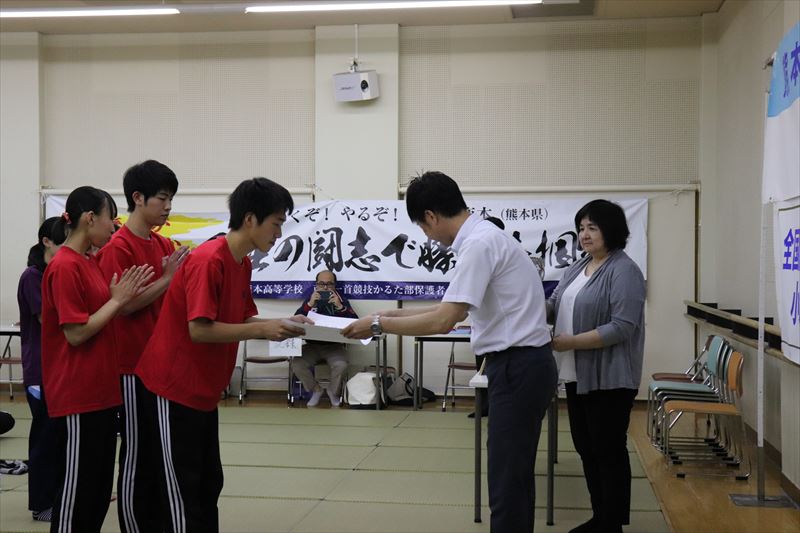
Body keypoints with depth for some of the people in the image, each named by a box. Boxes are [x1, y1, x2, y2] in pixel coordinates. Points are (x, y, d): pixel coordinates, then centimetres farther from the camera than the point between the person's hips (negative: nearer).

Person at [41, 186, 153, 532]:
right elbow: (75, 333, -19)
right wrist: (117, 299, -14)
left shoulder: (91, 262, 11)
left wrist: (125, 296, 4)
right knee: (76, 485, 0)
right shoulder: (65, 267, -16)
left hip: (100, 390, 9)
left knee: (100, 483, 15)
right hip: (76, 396, -9)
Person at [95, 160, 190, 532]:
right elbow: (124, 304, -17)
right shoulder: (118, 248, -12)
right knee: (136, 456, 1)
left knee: (161, 452, 13)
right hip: (135, 366, -7)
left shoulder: (165, 246, 9)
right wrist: (167, 278, -18)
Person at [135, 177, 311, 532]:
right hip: (174, 388, -9)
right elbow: (200, 330, -26)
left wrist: (280, 325, -4)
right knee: (182, 490, -1)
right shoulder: (207, 261, -22)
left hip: (203, 391, 9)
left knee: (208, 484, 14)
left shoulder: (242, 264, 7)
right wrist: (263, 330, -21)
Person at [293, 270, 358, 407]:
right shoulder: (310, 299, 9)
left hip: (334, 345, -1)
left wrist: (340, 307, -19)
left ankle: (333, 392, 2)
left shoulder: (341, 300, 6)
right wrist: (310, 304, -17)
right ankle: (316, 389, 4)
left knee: (341, 365, -31)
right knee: (297, 364, -25)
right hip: (312, 344, 2)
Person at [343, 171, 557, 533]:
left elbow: (445, 320, -22)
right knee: (514, 475, 17)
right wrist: (399, 314, 19)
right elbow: (457, 308, 22)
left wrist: (379, 324, -12)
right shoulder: (485, 237, 14)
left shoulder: (479, 244, -17)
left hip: (518, 367, -10)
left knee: (507, 482, -4)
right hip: (524, 365, 10)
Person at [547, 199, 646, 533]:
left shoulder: (624, 271, -13)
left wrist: (570, 342, -20)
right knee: (586, 448, 15)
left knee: (608, 451, 1)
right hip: (578, 375, 8)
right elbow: (554, 304, 14)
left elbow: (622, 328, -20)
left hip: (608, 378, -8)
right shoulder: (578, 267, 13)